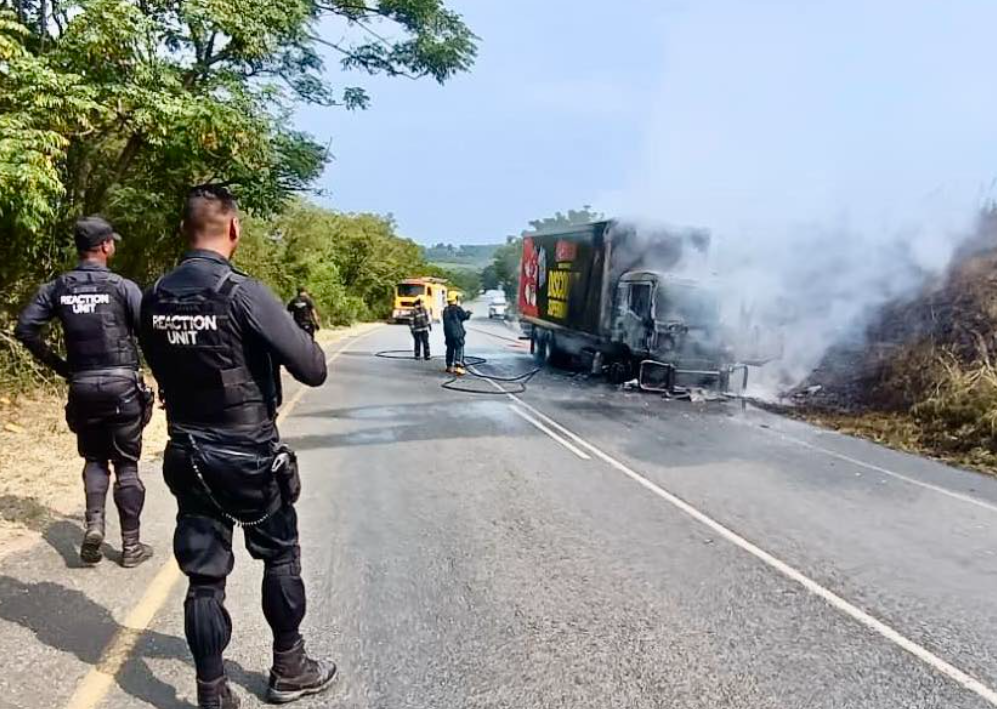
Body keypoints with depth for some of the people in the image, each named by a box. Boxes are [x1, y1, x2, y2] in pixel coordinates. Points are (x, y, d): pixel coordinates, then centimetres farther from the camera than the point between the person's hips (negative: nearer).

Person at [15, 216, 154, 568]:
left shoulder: (57, 288, 4)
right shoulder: (122, 287, -9)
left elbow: (25, 329, 0)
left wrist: (58, 365, 9)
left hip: (83, 387, 3)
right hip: (122, 385, -3)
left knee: (95, 459, 20)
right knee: (126, 464, 6)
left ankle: (94, 524, -1)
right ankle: (131, 544, 12)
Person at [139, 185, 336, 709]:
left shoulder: (154, 298, 0)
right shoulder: (243, 293, -19)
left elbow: (164, 368, 13)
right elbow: (313, 370, -19)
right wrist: (302, 329, -1)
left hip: (188, 457, 5)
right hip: (249, 458, -4)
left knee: (203, 576, 12)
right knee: (280, 557, 17)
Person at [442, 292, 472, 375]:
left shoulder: (445, 310, 11)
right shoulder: (457, 308, -12)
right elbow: (464, 316, -6)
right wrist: (468, 312, 16)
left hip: (448, 333, 7)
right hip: (457, 333, -7)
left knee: (450, 349, 16)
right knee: (459, 349, -7)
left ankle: (449, 366, 22)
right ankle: (458, 366, -18)